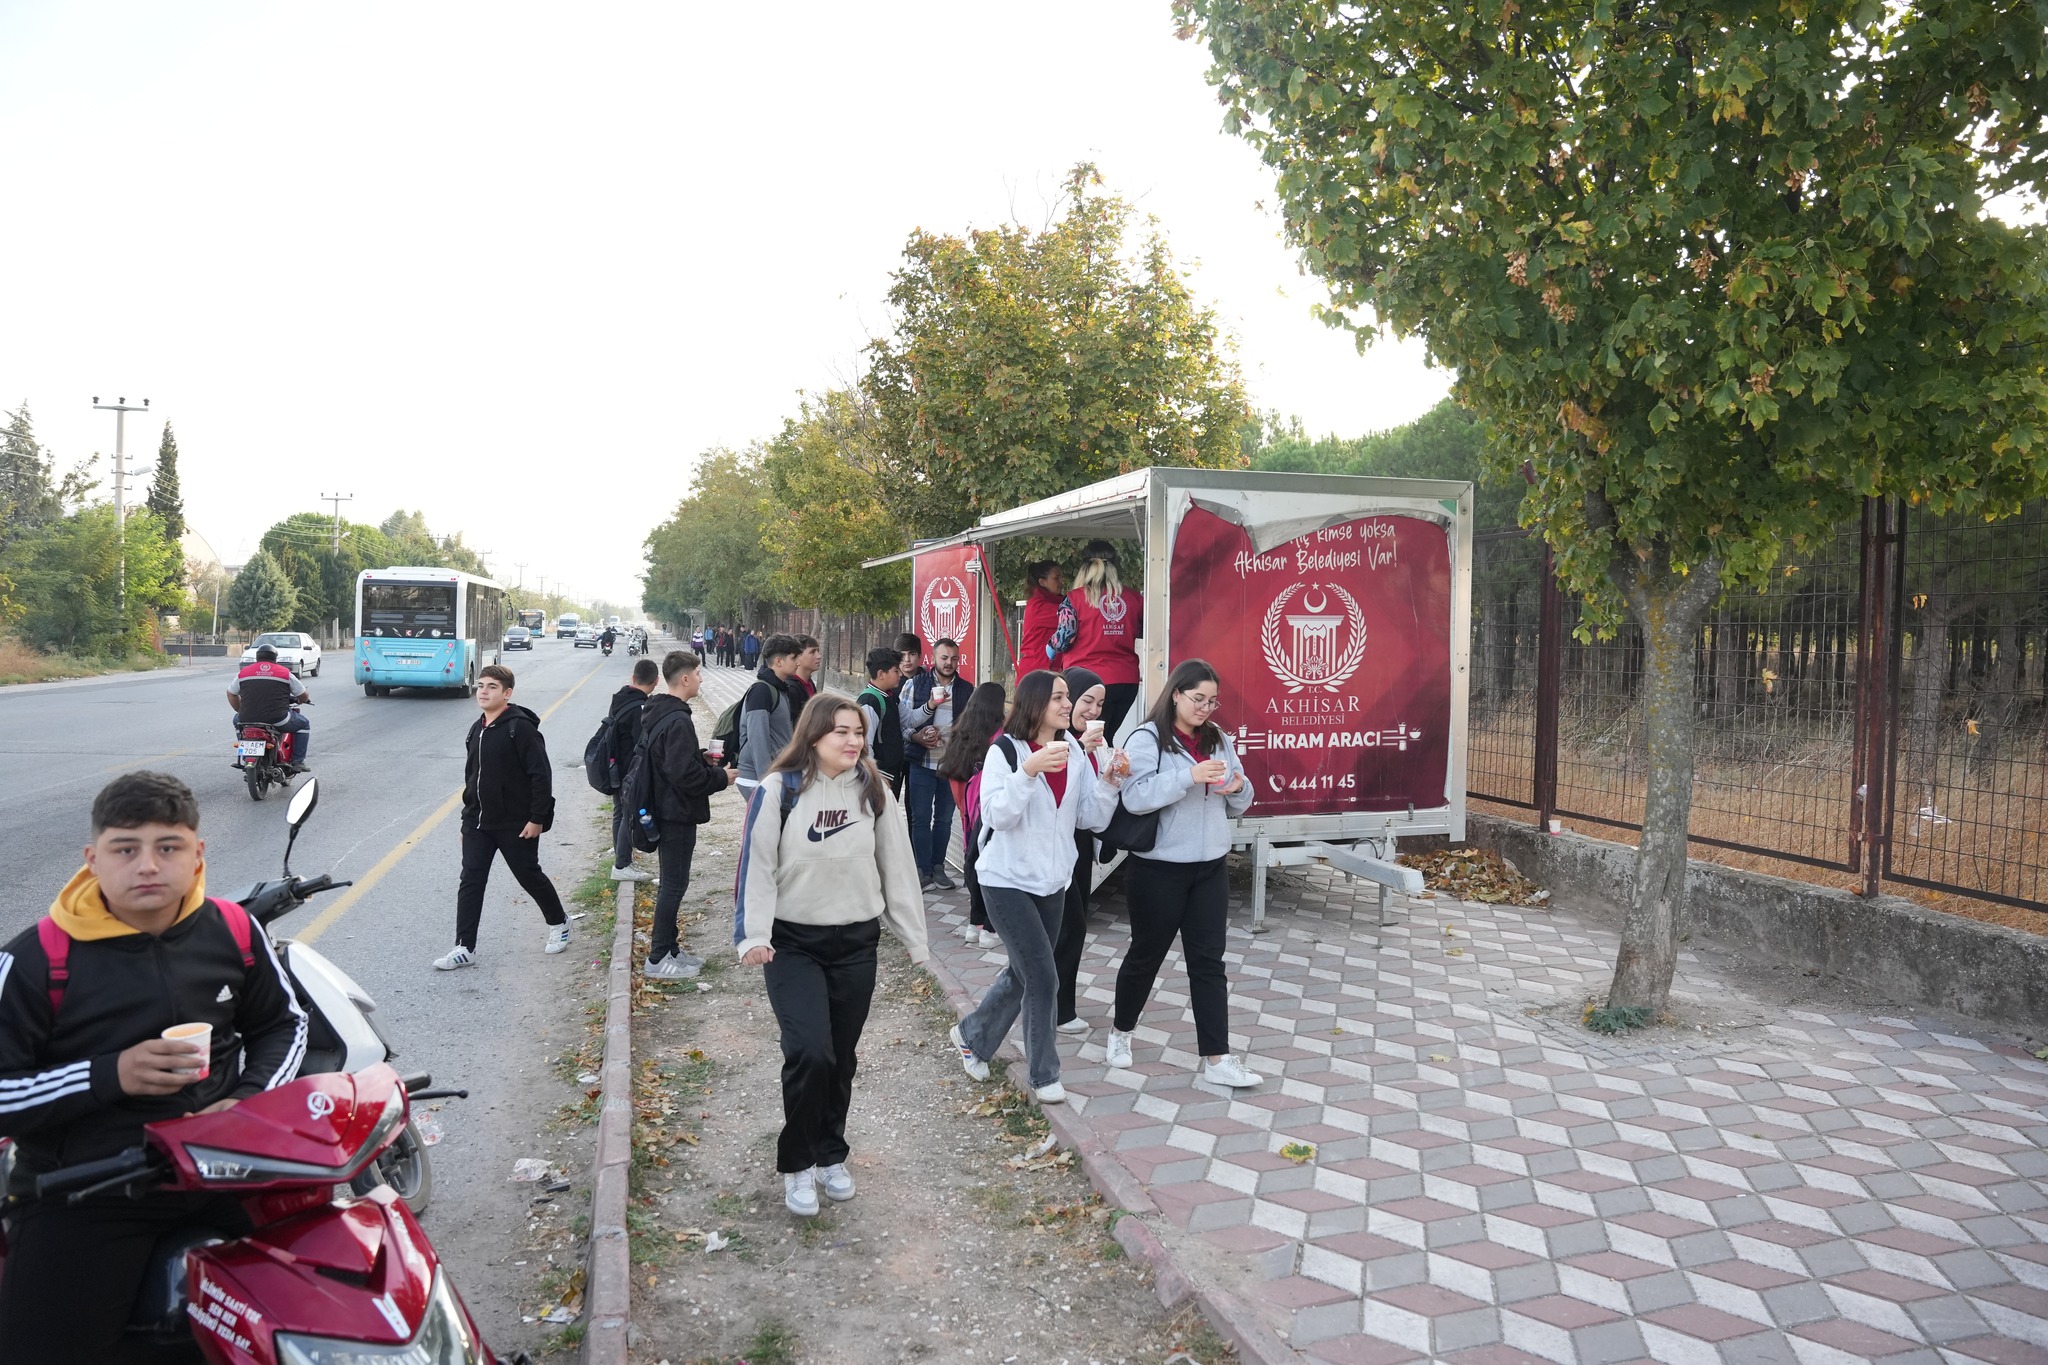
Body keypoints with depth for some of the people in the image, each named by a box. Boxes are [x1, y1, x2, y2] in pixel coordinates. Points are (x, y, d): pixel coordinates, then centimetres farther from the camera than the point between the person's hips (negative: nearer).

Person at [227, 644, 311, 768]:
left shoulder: (244, 672, 12)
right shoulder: (285, 673, 5)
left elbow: (231, 693, 22)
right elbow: (304, 696, 10)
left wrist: (241, 711, 36)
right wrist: (304, 699, 34)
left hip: (248, 720, 3)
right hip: (278, 720, -3)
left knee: (237, 720, 36)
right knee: (303, 724, 21)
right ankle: (297, 762, 11)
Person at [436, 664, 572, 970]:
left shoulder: (520, 727, -17)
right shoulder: (477, 729, 9)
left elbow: (541, 775, -19)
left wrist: (537, 818, -19)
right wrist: (469, 811, 19)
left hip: (516, 825, -7)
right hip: (477, 823, 7)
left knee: (530, 876, 9)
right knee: (470, 882, 2)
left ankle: (558, 923, 33)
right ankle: (464, 948, 6)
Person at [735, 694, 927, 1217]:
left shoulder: (872, 791, 0)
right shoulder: (780, 790, -10)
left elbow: (896, 865, 5)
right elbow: (757, 865, -8)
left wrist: (913, 936, 8)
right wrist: (753, 935, -18)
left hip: (856, 943, 4)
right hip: (793, 943, -3)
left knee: (842, 1057, 12)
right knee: (810, 1052, -15)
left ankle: (830, 1156, 33)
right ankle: (796, 1164, 8)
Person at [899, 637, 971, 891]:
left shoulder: (967, 689, 5)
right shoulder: (915, 685, 1)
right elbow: (903, 721, -7)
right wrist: (930, 705, -18)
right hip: (922, 762, -2)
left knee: (944, 818, 9)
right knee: (921, 818, 0)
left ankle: (937, 866, 20)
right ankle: (924, 870, 8)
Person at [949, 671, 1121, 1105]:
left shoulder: (1075, 754, 3)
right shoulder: (1005, 752, -12)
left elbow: (1092, 818, 2)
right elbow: (996, 815, -22)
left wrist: (1109, 781, -15)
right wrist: (1028, 771, -33)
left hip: (1052, 882, 6)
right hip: (1008, 880, -6)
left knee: (1023, 973, 17)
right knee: (1043, 978, -7)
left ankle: (972, 1035, 40)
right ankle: (1044, 1076, 10)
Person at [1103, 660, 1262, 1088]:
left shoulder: (1218, 739, 8)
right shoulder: (1146, 739, -10)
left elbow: (1236, 807, 14)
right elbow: (1135, 798, -23)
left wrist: (1239, 788, -8)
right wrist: (1189, 776, -28)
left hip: (1210, 869, 5)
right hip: (1158, 870, -5)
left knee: (1208, 961, 3)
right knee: (1146, 955, 11)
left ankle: (1216, 1059, 6)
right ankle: (1121, 1031, 34)